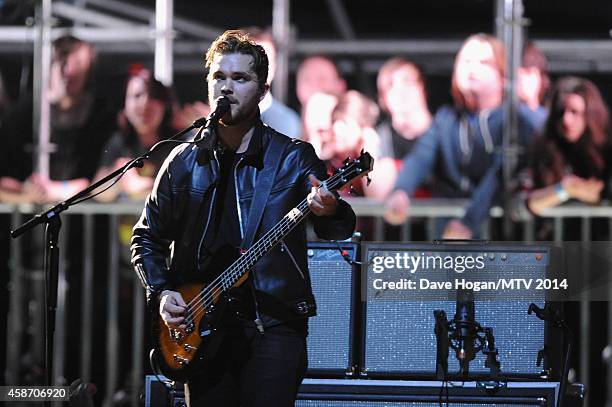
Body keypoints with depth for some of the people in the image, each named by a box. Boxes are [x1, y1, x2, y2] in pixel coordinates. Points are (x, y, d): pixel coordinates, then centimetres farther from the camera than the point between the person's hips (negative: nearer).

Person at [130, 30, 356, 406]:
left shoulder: (293, 158, 2)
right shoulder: (185, 163, 9)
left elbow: (339, 229, -8)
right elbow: (147, 238, 18)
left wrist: (330, 211, -32)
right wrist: (162, 293, 2)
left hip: (273, 324, -3)